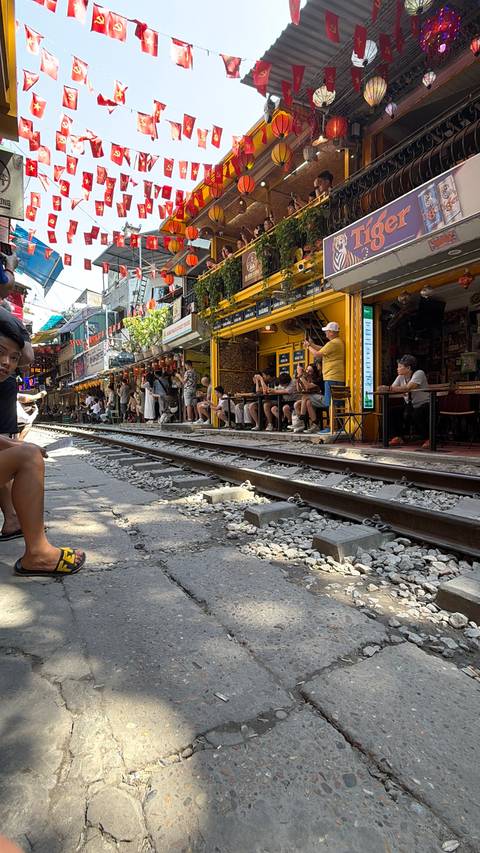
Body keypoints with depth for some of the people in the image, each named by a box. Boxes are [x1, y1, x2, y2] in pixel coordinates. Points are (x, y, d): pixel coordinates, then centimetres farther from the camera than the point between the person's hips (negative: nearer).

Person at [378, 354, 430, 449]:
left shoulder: (419, 373, -17)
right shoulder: (401, 377, 5)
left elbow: (408, 388, -34)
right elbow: (392, 389, -8)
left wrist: (388, 388, -39)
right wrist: (384, 389, -32)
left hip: (424, 405, -7)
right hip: (409, 406, 7)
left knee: (416, 414, -37)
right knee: (392, 411, -12)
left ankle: (427, 439, -16)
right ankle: (398, 437, 0)